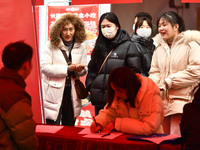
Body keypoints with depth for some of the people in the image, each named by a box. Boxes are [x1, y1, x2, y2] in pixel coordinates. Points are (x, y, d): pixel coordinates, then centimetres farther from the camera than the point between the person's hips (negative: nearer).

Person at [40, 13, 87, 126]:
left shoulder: (81, 47, 7)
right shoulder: (52, 46, -5)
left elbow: (84, 71, 13)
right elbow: (44, 67, -14)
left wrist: (80, 69, -13)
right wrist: (68, 68, -18)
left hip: (72, 94, 4)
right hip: (54, 94, -3)